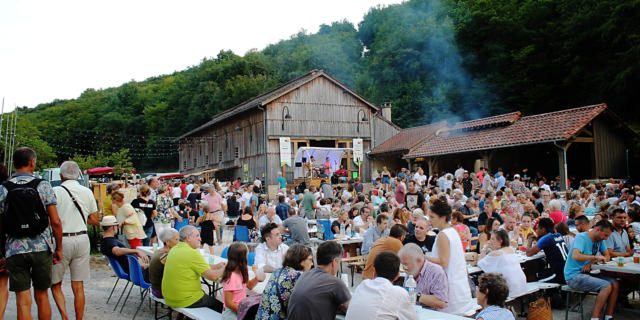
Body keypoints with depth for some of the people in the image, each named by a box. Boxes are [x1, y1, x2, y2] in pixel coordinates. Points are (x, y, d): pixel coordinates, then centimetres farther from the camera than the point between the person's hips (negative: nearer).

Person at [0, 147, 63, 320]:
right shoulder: (43, 185, -2)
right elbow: (56, 222, -5)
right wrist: (59, 248, 6)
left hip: (15, 250, 0)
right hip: (42, 248, 0)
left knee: (23, 301, 4)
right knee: (42, 296, 15)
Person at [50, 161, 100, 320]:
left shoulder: (55, 192, -7)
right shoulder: (87, 192, 4)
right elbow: (95, 221, 8)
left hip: (62, 240, -3)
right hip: (82, 239, 3)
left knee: (55, 284, 12)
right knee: (78, 286, 8)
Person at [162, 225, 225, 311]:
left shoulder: (174, 249, 6)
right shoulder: (192, 253, -21)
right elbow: (213, 276, -19)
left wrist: (217, 266, 15)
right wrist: (224, 269, 0)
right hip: (186, 301, -9)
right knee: (220, 306, 7)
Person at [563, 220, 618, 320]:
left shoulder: (600, 240, 9)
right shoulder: (581, 237, -16)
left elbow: (607, 256, 10)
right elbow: (575, 256, -30)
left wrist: (591, 262, -7)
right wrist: (595, 257, -25)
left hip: (586, 274, 8)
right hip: (574, 275, -8)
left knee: (615, 284, -7)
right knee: (607, 286, -22)